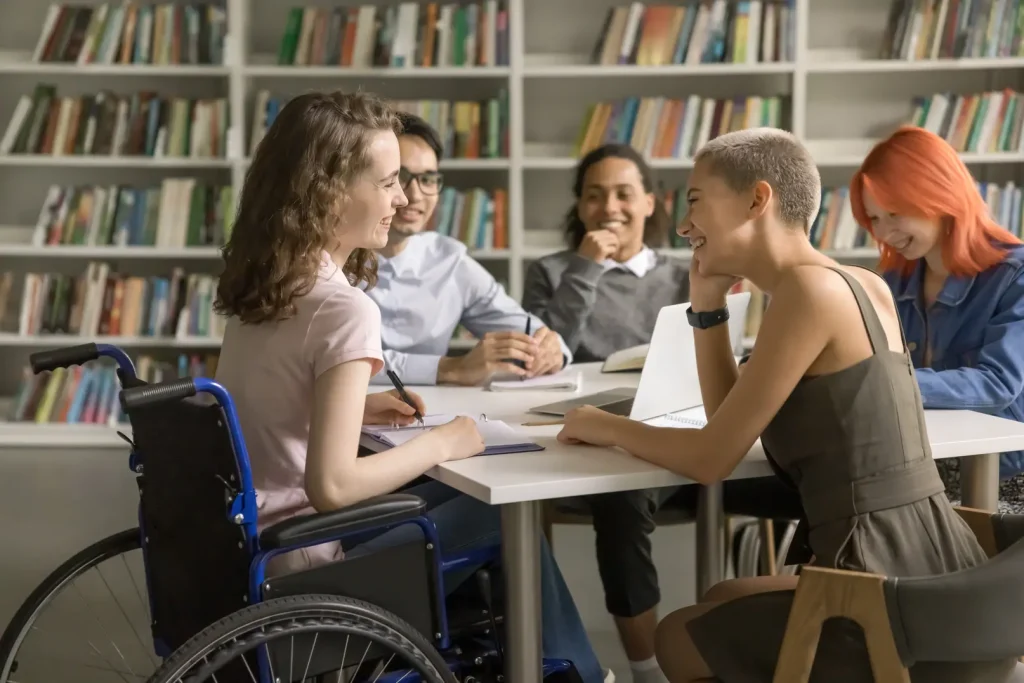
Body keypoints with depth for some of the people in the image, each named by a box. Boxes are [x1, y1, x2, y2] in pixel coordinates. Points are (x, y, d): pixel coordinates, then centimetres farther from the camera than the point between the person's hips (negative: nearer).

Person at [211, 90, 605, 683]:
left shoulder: (262, 284, 2)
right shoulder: (344, 308, -22)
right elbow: (331, 485, -27)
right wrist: (438, 444, -14)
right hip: (298, 568, -8)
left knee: (456, 493, 19)